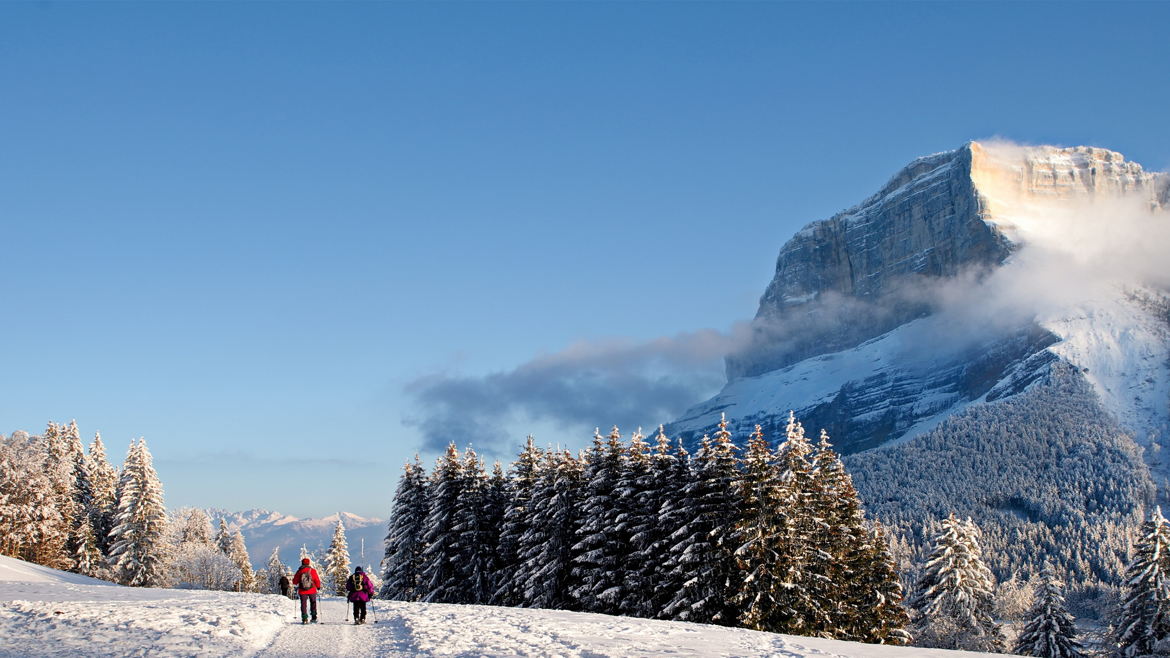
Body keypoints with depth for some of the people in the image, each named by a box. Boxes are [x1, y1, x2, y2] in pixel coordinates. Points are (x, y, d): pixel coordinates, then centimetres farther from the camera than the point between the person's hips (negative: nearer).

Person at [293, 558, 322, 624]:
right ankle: (314, 617, 13)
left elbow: (295, 581, 3)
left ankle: (304, 618, -6)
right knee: (313, 603, 16)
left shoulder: (299, 571, -4)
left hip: (302, 591, 0)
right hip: (312, 590, 0)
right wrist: (318, 586, 16)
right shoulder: (312, 571, -5)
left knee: (303, 604, 6)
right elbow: (317, 580, -3)